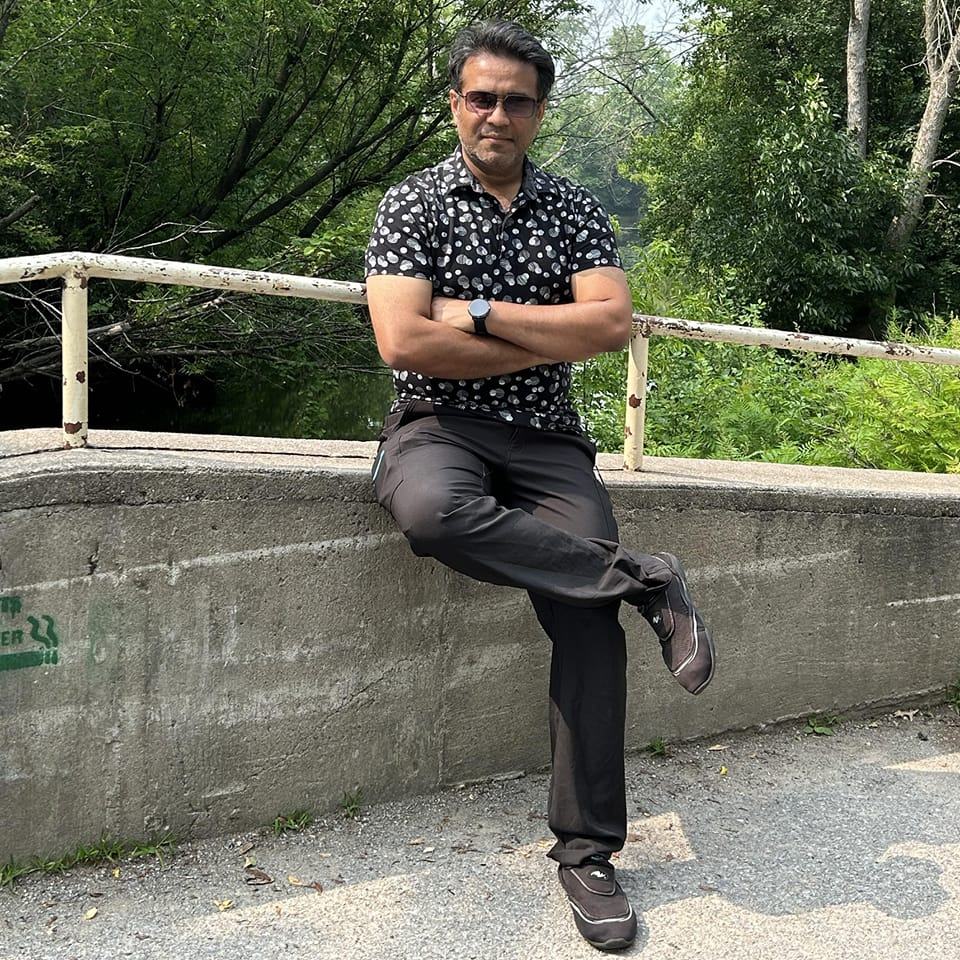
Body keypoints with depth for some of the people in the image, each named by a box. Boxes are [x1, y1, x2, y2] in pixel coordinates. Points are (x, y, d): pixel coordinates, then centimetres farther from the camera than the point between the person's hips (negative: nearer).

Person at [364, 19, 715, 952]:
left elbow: (612, 325, -5)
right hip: (438, 427, -2)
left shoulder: (576, 210, 11)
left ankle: (587, 851, -3)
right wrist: (551, 339, -8)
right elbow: (403, 343, -12)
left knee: (588, 616, -15)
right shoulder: (412, 203, 3)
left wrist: (480, 313, -11)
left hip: (545, 438, 2)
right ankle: (645, 577, -23)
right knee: (433, 511, -38)